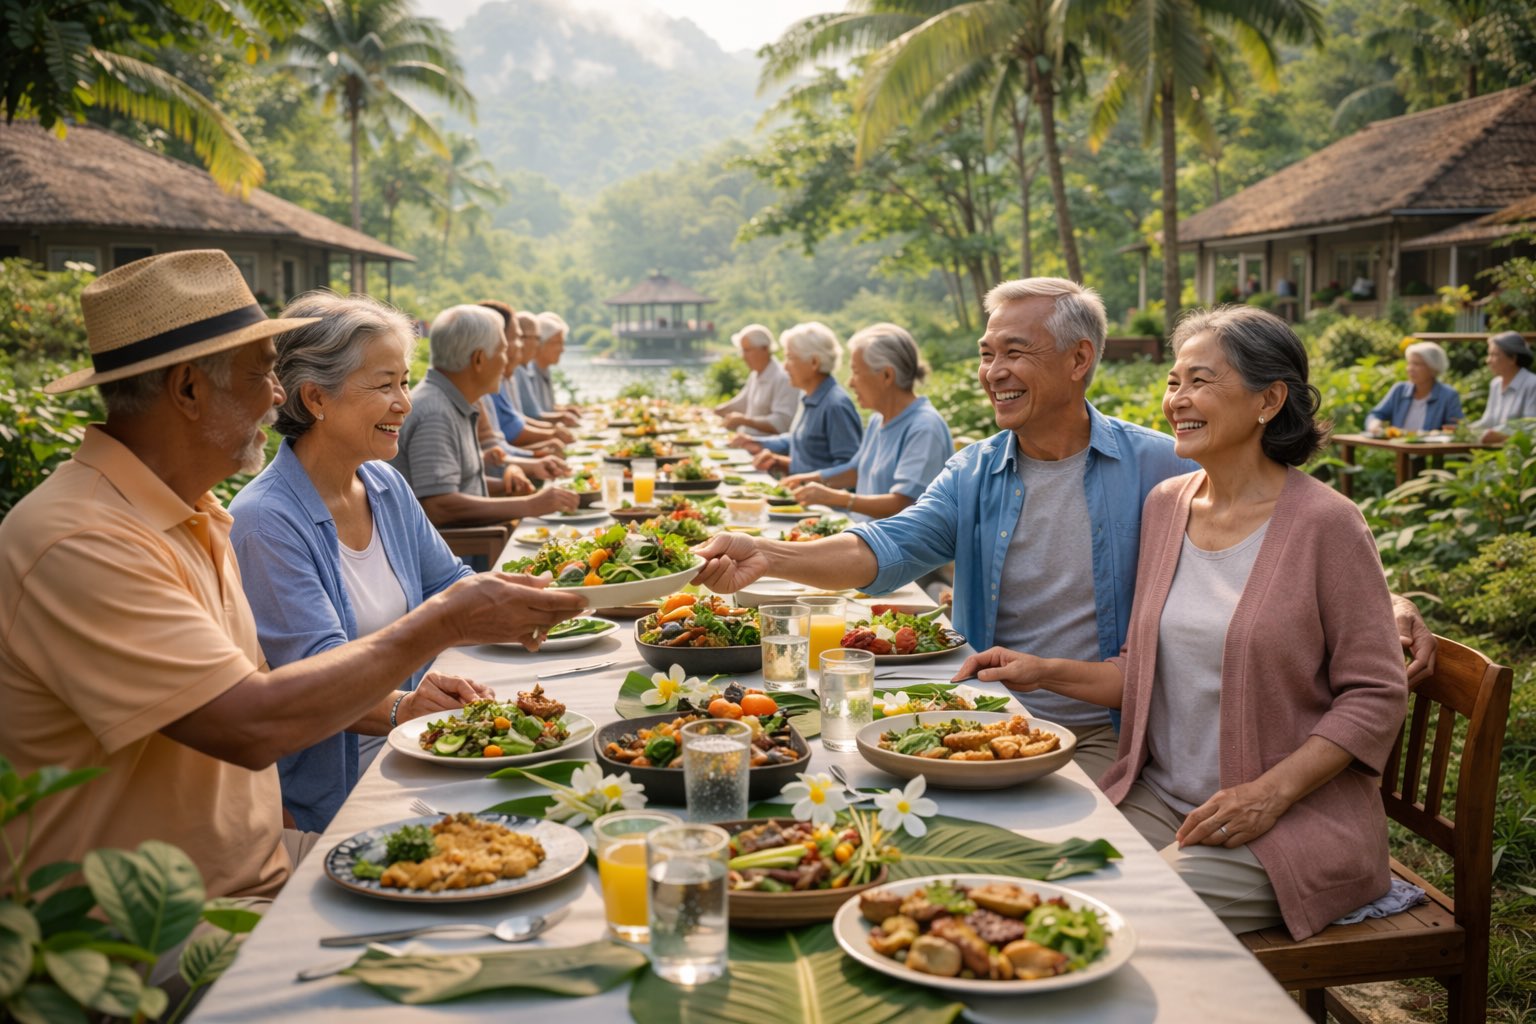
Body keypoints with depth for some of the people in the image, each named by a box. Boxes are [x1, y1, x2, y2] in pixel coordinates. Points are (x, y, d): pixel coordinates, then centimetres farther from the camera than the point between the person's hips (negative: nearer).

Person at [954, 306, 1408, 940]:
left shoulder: (1325, 525, -11)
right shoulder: (1165, 505, 8)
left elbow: (1376, 696, -9)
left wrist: (1270, 793, -18)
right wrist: (1043, 673, 4)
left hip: (1290, 820, -5)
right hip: (1158, 798, 6)